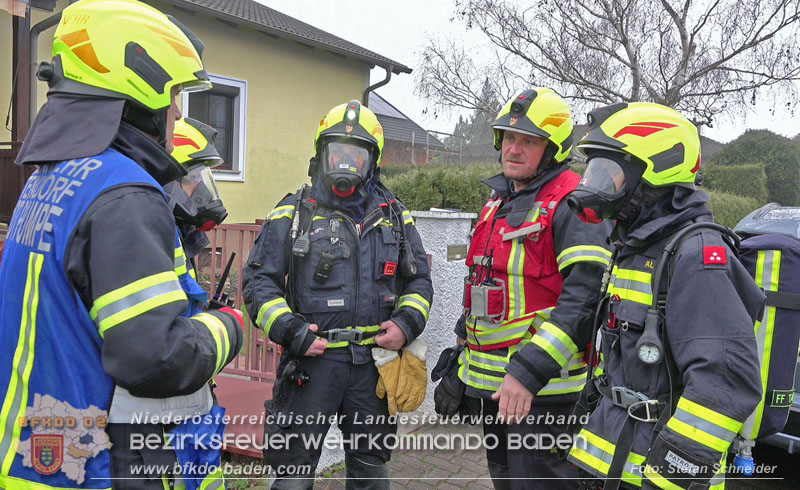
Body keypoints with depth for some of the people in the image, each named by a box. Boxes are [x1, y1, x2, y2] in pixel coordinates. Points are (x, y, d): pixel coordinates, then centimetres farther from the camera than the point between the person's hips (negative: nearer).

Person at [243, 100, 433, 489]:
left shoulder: (395, 216, 9)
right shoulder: (292, 213, 0)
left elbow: (419, 280, 15)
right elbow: (259, 281, -1)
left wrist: (406, 323, -3)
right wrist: (291, 331, -14)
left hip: (375, 363, 3)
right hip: (311, 360, -2)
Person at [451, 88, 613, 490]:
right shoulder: (498, 203, 13)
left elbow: (585, 296, -25)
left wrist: (530, 372, -30)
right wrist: (461, 351, 21)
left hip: (544, 386, -9)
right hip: (492, 381, 9)